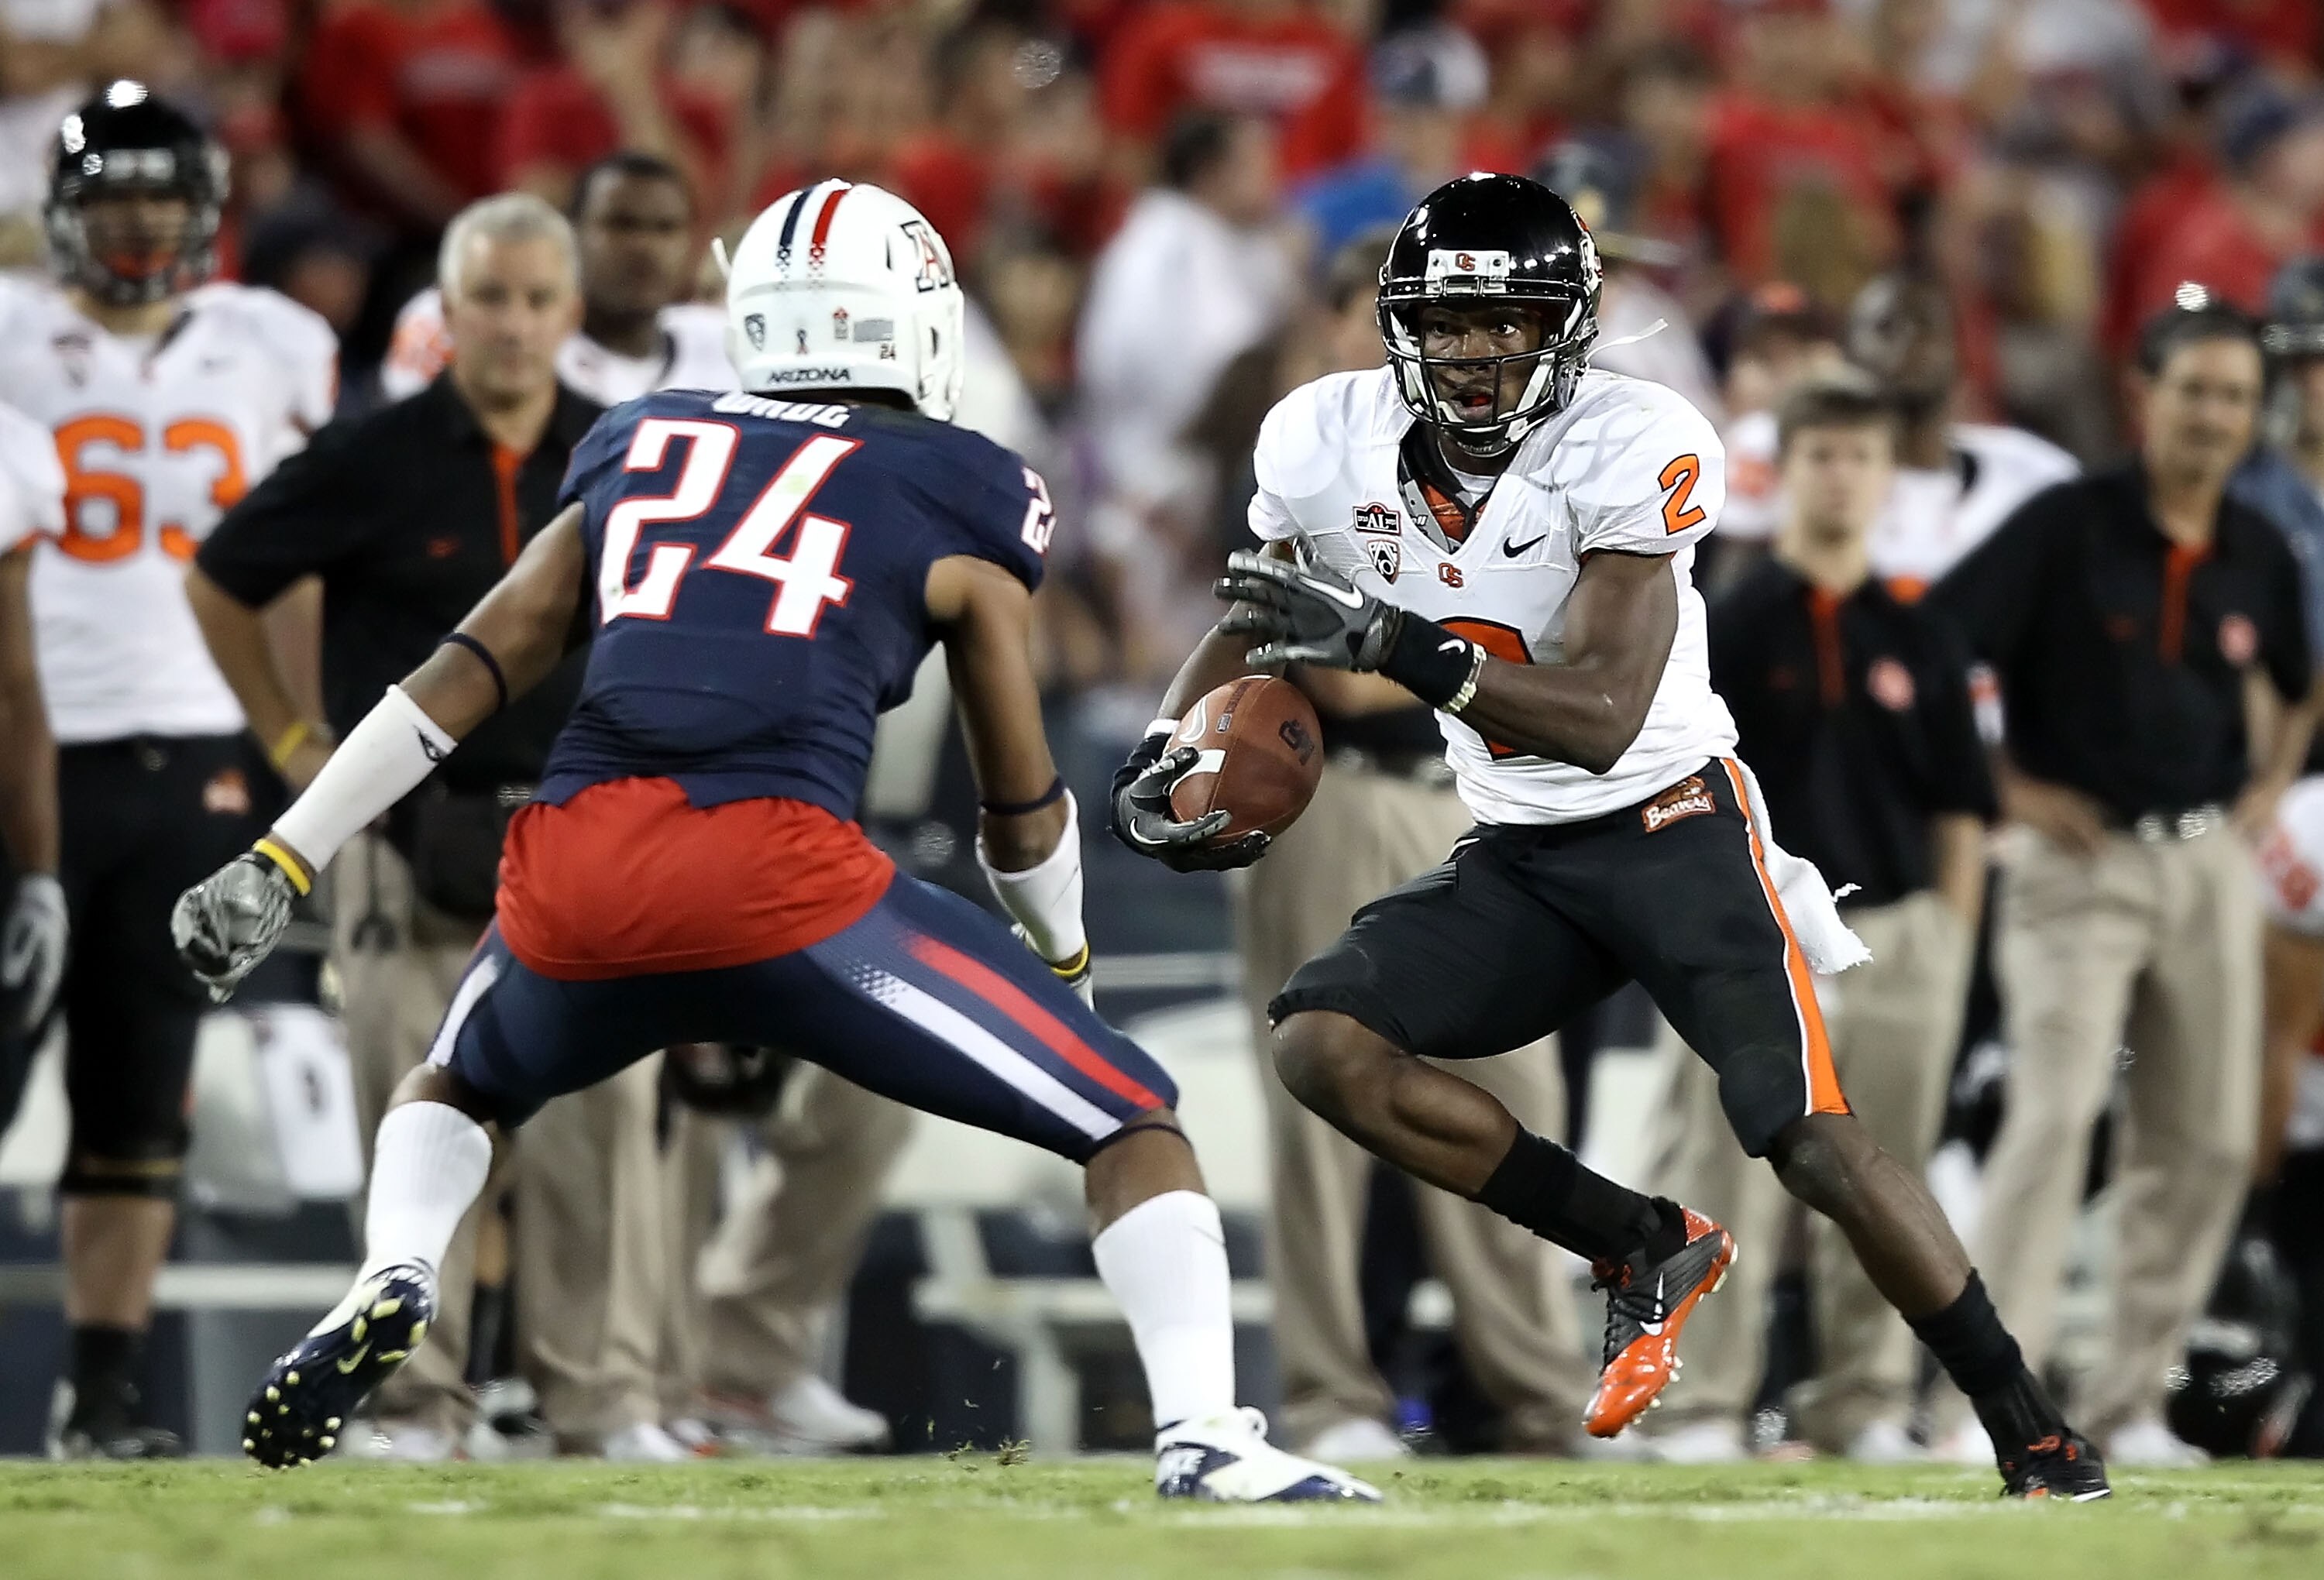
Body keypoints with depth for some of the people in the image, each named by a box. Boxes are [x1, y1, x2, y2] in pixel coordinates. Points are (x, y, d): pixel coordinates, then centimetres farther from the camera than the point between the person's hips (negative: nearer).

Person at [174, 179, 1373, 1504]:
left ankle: (393, 1284, 7)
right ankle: (1203, 1435, -10)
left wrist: (283, 863, 20)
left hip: (577, 874, 4)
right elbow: (1024, 805, 21)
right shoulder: (959, 504, 14)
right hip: (778, 873, -4)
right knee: (1131, 1120, 9)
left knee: (459, 1088, 36)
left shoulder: (643, 457, 23)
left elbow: (467, 676, 18)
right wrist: (1065, 954, 40)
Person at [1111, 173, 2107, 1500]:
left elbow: (1601, 717, -28)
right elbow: (1256, 627, 12)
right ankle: (1648, 1251, -3)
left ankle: (2037, 1436, -1)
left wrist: (1390, 644, -38)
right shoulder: (1331, 447, -7)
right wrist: (1160, 762, -7)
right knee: (1324, 1043, -17)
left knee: (1814, 1142, -17)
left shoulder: (1632, 450, -22)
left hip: (1673, 825, -5)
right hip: (1519, 861, 5)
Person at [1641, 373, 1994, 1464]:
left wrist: (1950, 953, 5)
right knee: (1728, 1179, -6)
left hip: (1899, 932, 3)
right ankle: (1703, 1403, -2)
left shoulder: (1920, 639, 11)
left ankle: (1863, 1400, 12)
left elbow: (1959, 813, 12)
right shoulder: (1730, 626, 1)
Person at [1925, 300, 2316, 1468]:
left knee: (2208, 1140, 4)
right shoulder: (2067, 526, -9)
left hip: (2210, 866, 6)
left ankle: (2132, 1405, 13)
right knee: (2055, 1116, -16)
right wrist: (2006, 790, -12)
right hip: (2079, 858, -6)